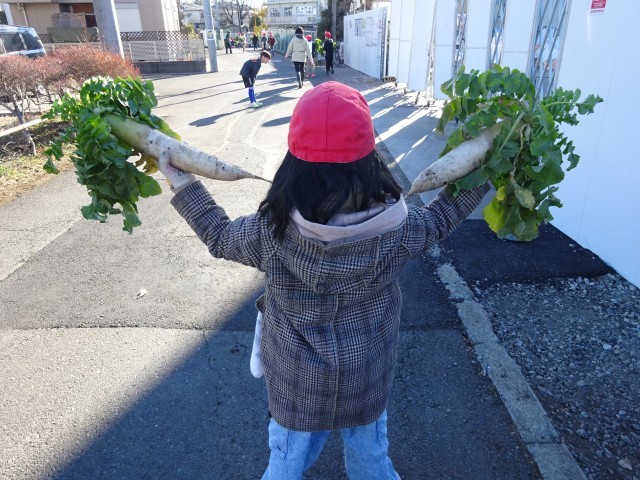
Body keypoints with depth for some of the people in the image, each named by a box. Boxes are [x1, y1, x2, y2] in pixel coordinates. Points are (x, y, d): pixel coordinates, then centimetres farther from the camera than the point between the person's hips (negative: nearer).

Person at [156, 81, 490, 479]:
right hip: (368, 380, 1)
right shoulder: (397, 228, -24)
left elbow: (219, 237, -5)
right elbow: (438, 220, -2)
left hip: (295, 382, 0)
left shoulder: (271, 230, -26)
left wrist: (183, 185, 8)